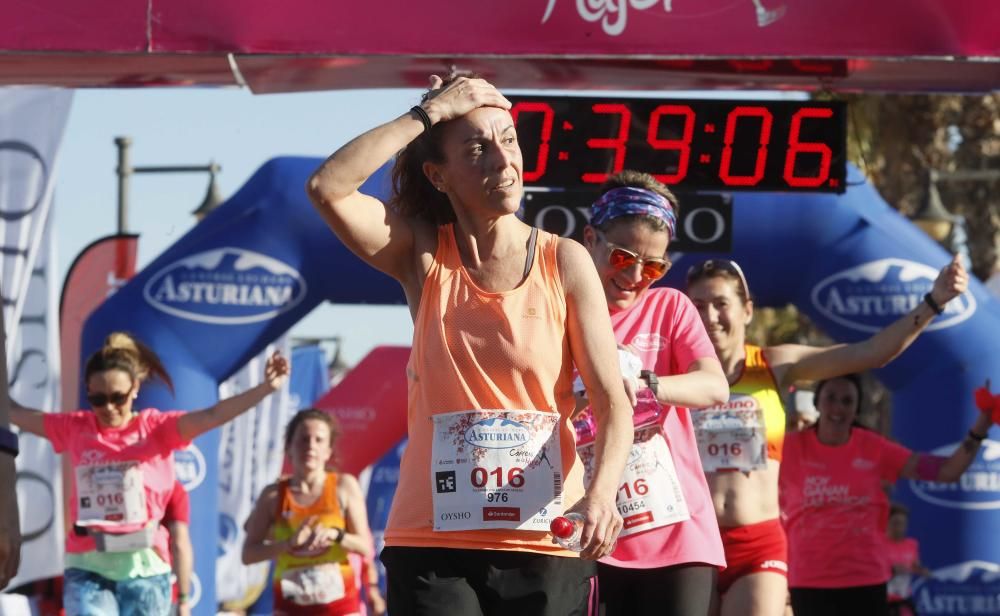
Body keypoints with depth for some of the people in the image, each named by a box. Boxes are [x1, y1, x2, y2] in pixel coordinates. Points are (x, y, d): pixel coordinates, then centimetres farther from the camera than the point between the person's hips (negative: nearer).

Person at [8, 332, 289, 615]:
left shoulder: (156, 428, -1)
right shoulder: (76, 428, 7)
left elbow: (212, 416, -13)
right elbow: (17, 413, 15)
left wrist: (265, 388, -26)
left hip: (144, 568, -1)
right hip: (88, 568, 1)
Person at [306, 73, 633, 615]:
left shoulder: (564, 262, 2)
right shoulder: (424, 256, 4)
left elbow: (611, 399, -5)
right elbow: (326, 187, -13)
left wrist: (601, 493, -23)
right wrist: (428, 113, -11)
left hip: (544, 545, 0)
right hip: (432, 544, 0)